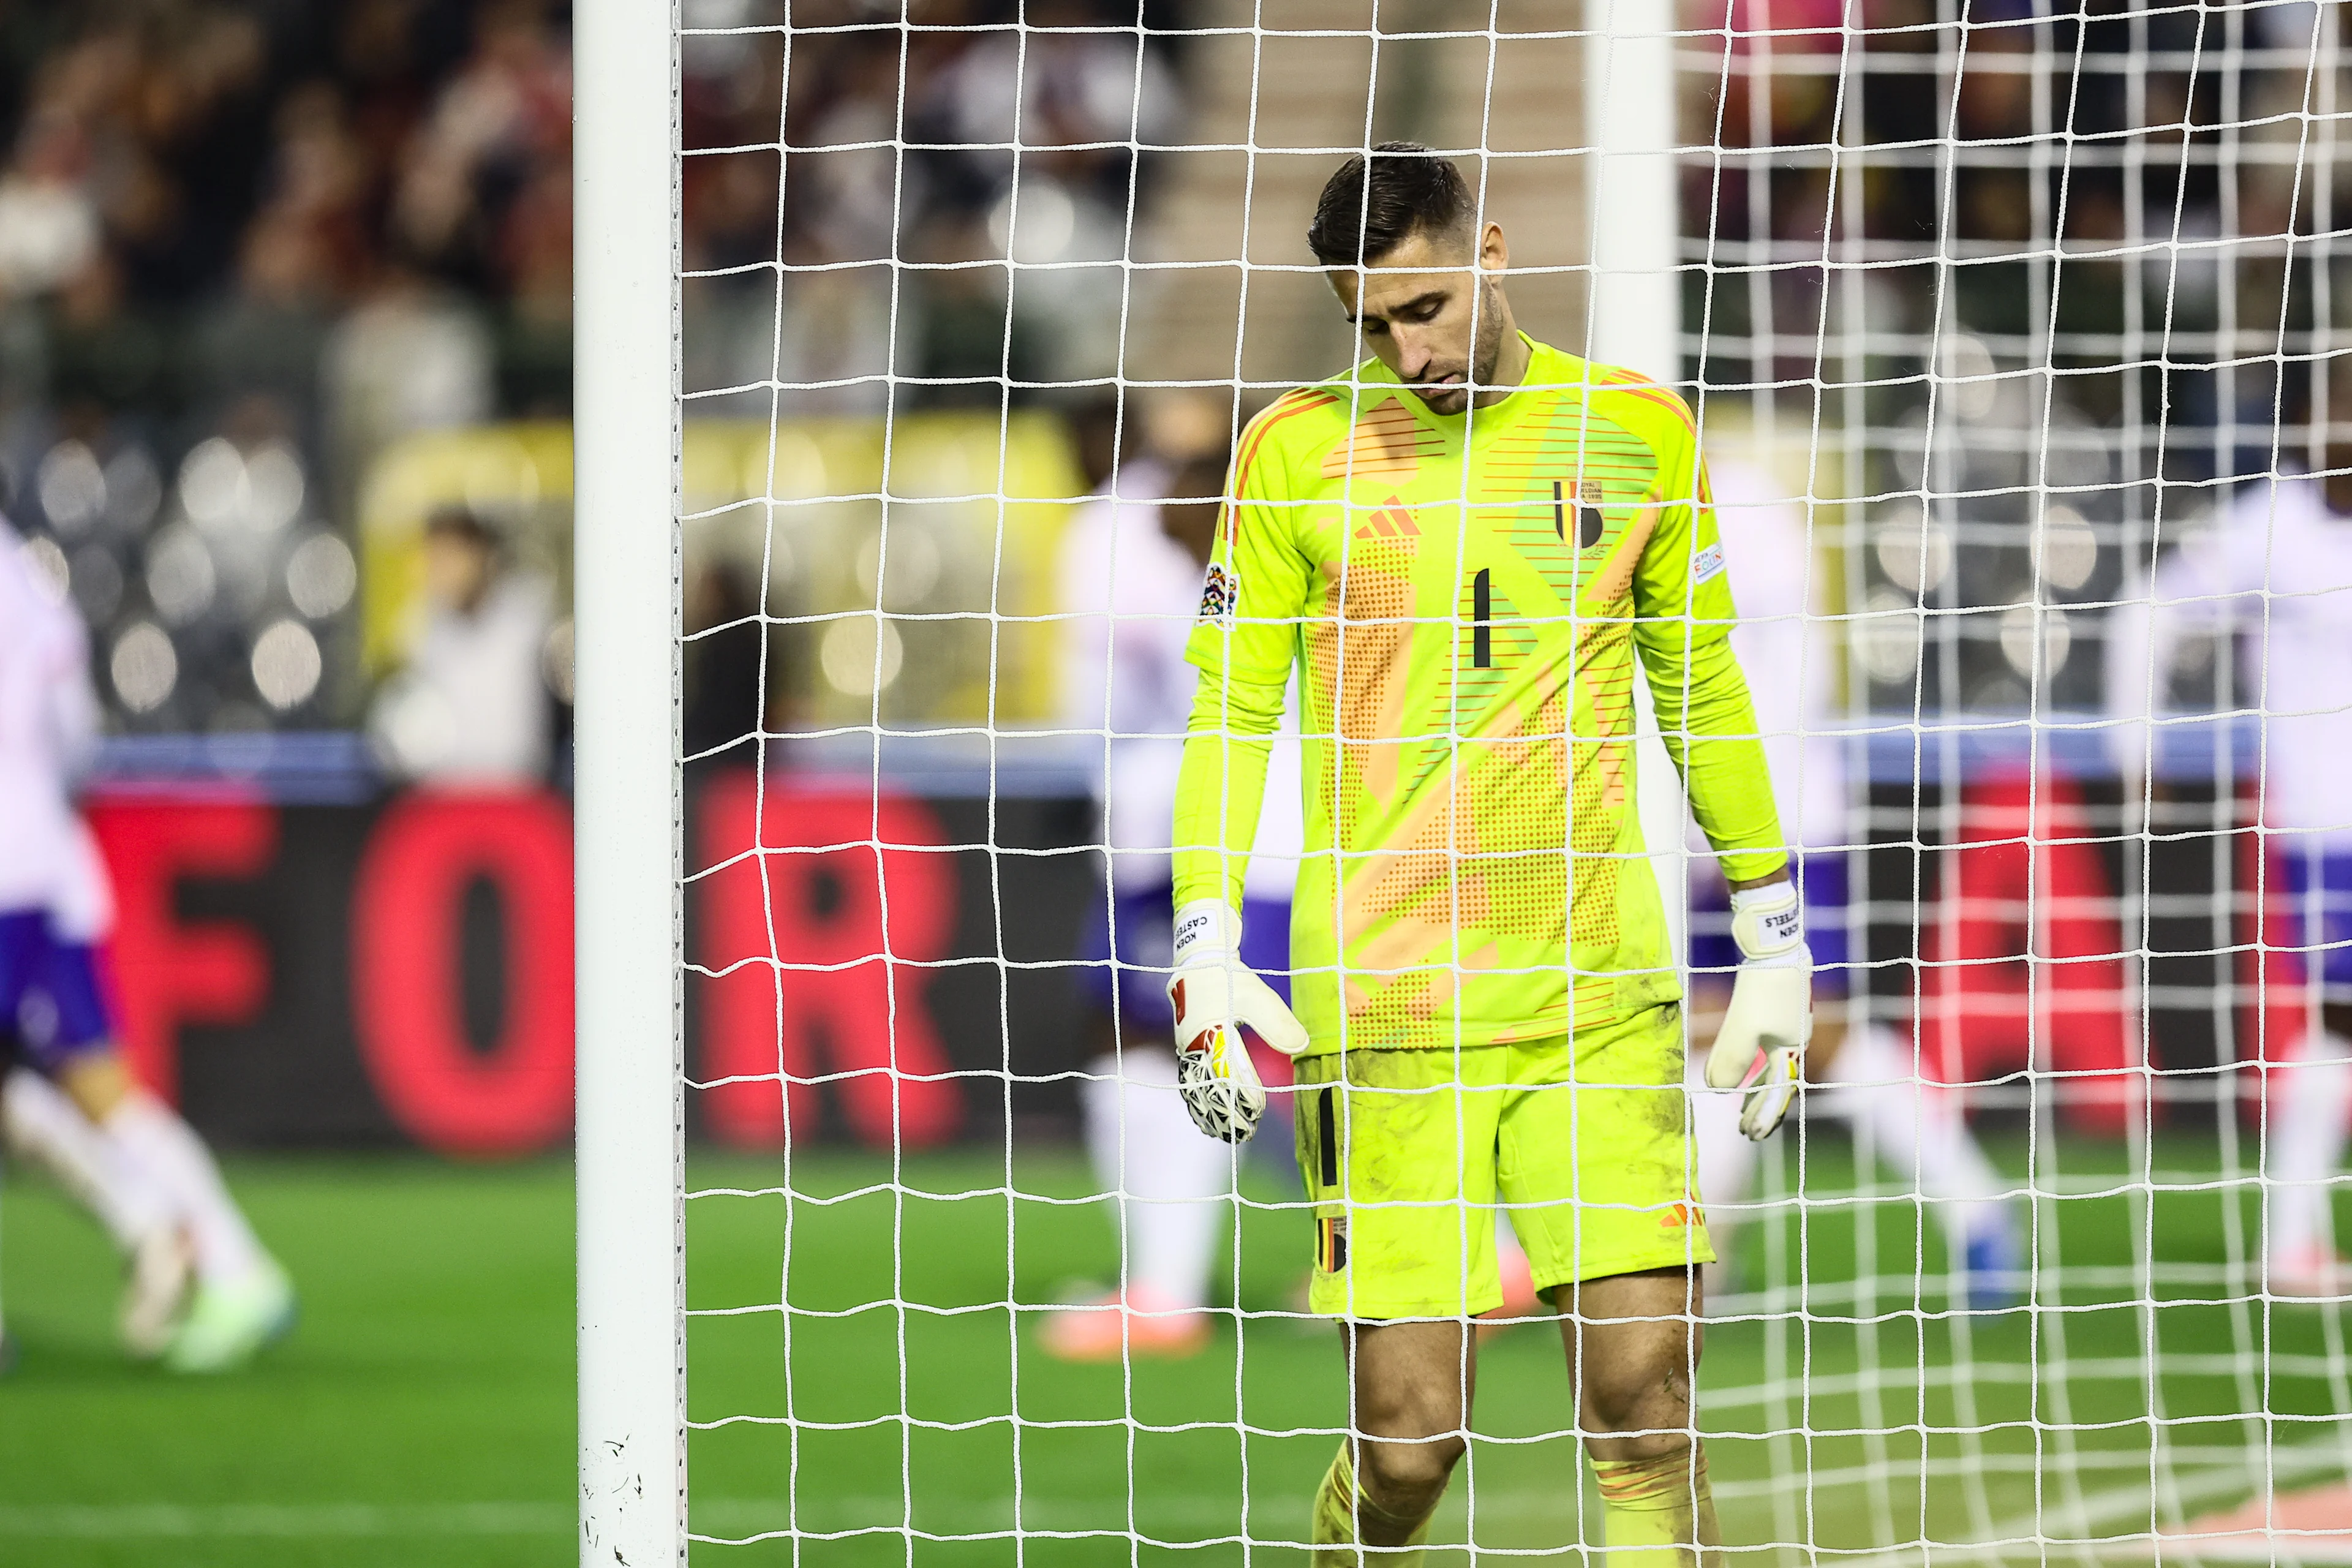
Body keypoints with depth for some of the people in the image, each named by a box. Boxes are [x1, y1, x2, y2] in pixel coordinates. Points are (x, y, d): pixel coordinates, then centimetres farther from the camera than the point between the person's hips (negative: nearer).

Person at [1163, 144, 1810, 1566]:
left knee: (1648, 1394, -8)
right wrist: (1208, 954, -7)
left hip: (1602, 993, 2)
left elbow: (1704, 692, 17)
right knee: (1405, 1436, -7)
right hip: (1378, 1006, -2)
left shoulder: (1642, 432, 8)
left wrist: (1776, 941, 14)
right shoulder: (1298, 450, 2)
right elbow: (1228, 708, 4)